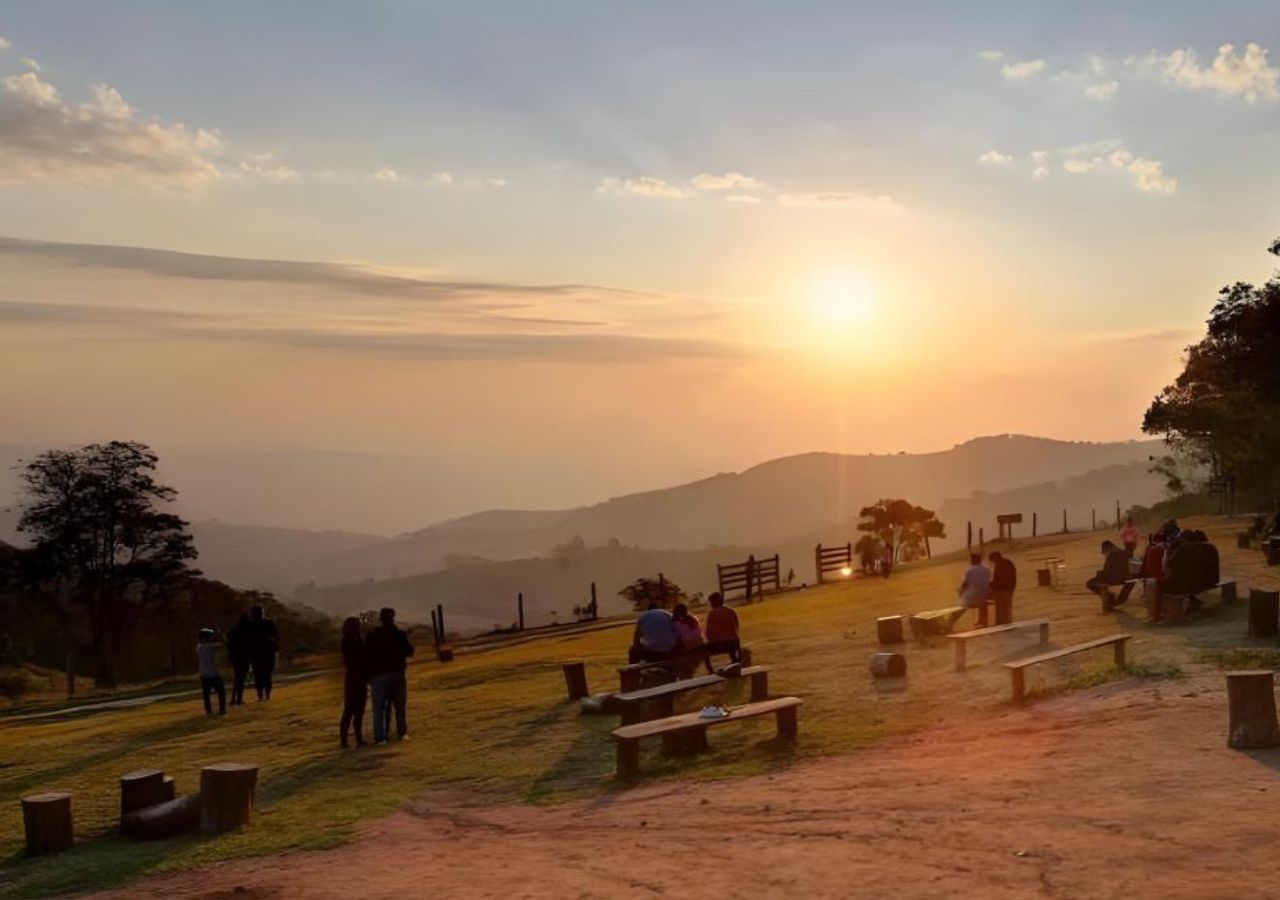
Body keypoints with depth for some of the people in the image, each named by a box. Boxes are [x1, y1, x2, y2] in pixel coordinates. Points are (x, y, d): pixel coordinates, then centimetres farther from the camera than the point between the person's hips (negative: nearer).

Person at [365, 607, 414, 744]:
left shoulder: (372, 637, -2)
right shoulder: (399, 635, 0)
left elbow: (367, 658, -3)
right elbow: (409, 651, 8)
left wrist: (368, 677, 2)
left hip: (378, 676, -1)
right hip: (397, 674, 1)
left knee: (379, 708, 1)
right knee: (400, 705, 12)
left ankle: (380, 737, -4)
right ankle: (402, 732, 11)